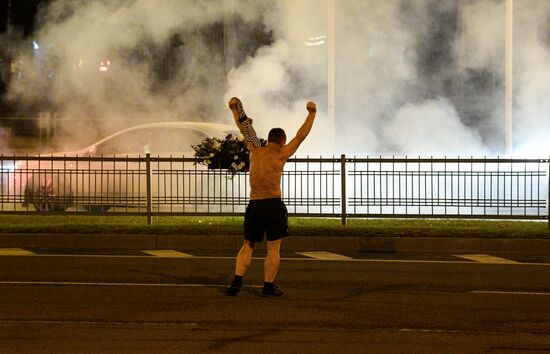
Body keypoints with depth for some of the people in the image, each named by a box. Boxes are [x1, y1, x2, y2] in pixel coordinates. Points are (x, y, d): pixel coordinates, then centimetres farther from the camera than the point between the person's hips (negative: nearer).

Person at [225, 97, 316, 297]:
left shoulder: (256, 151, 8)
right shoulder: (281, 154, -4)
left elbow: (244, 130, 19)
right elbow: (301, 136, 1)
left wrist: (234, 109, 29)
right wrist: (312, 114, 8)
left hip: (254, 205, 4)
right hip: (273, 204, -4)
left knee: (247, 246, 11)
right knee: (273, 249, 3)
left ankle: (237, 282, -3)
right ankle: (268, 286, 1)